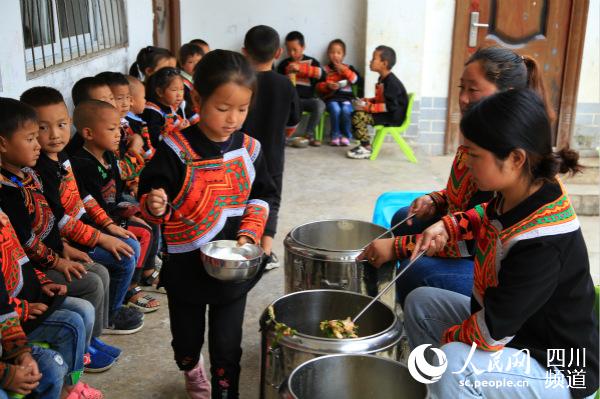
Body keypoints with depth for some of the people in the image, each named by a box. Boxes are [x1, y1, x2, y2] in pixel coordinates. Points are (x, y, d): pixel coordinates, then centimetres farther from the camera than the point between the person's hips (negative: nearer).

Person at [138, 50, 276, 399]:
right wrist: (155, 206, -32)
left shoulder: (249, 148, -3)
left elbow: (261, 198, 6)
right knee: (187, 336, 21)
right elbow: (152, 196, -9)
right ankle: (191, 370, 54)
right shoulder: (176, 149, -15)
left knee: (228, 344, 8)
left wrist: (249, 233, -9)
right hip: (186, 266, -1)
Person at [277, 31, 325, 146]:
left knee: (320, 104, -32)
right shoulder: (284, 64, 13)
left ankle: (309, 134, -16)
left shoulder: (311, 62, 10)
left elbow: (321, 74, -10)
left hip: (307, 99, 0)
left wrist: (300, 68, -18)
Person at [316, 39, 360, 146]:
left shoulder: (348, 68, 15)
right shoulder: (325, 69, 9)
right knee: (335, 109, -32)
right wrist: (327, 86, -18)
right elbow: (319, 86, 2)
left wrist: (344, 70, -10)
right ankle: (335, 135, -15)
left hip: (346, 97, 1)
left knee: (346, 110, -30)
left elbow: (355, 79, -3)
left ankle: (346, 136, -13)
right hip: (331, 97, -1)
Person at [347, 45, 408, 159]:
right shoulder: (382, 79, 12)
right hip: (385, 114, 10)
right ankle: (364, 144, 9)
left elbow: (390, 106, -27)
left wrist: (368, 107, -23)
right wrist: (368, 101, 5)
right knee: (355, 114, 7)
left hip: (393, 117, -10)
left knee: (359, 116, -22)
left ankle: (366, 149, -15)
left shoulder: (392, 82, -20)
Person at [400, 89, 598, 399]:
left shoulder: (542, 245, -34)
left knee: (455, 364, -34)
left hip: (557, 367, -9)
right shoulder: (518, 193, -10)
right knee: (420, 302, 11)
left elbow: (491, 332, -27)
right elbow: (489, 216, 17)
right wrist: (448, 226, -1)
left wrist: (448, 339, -9)